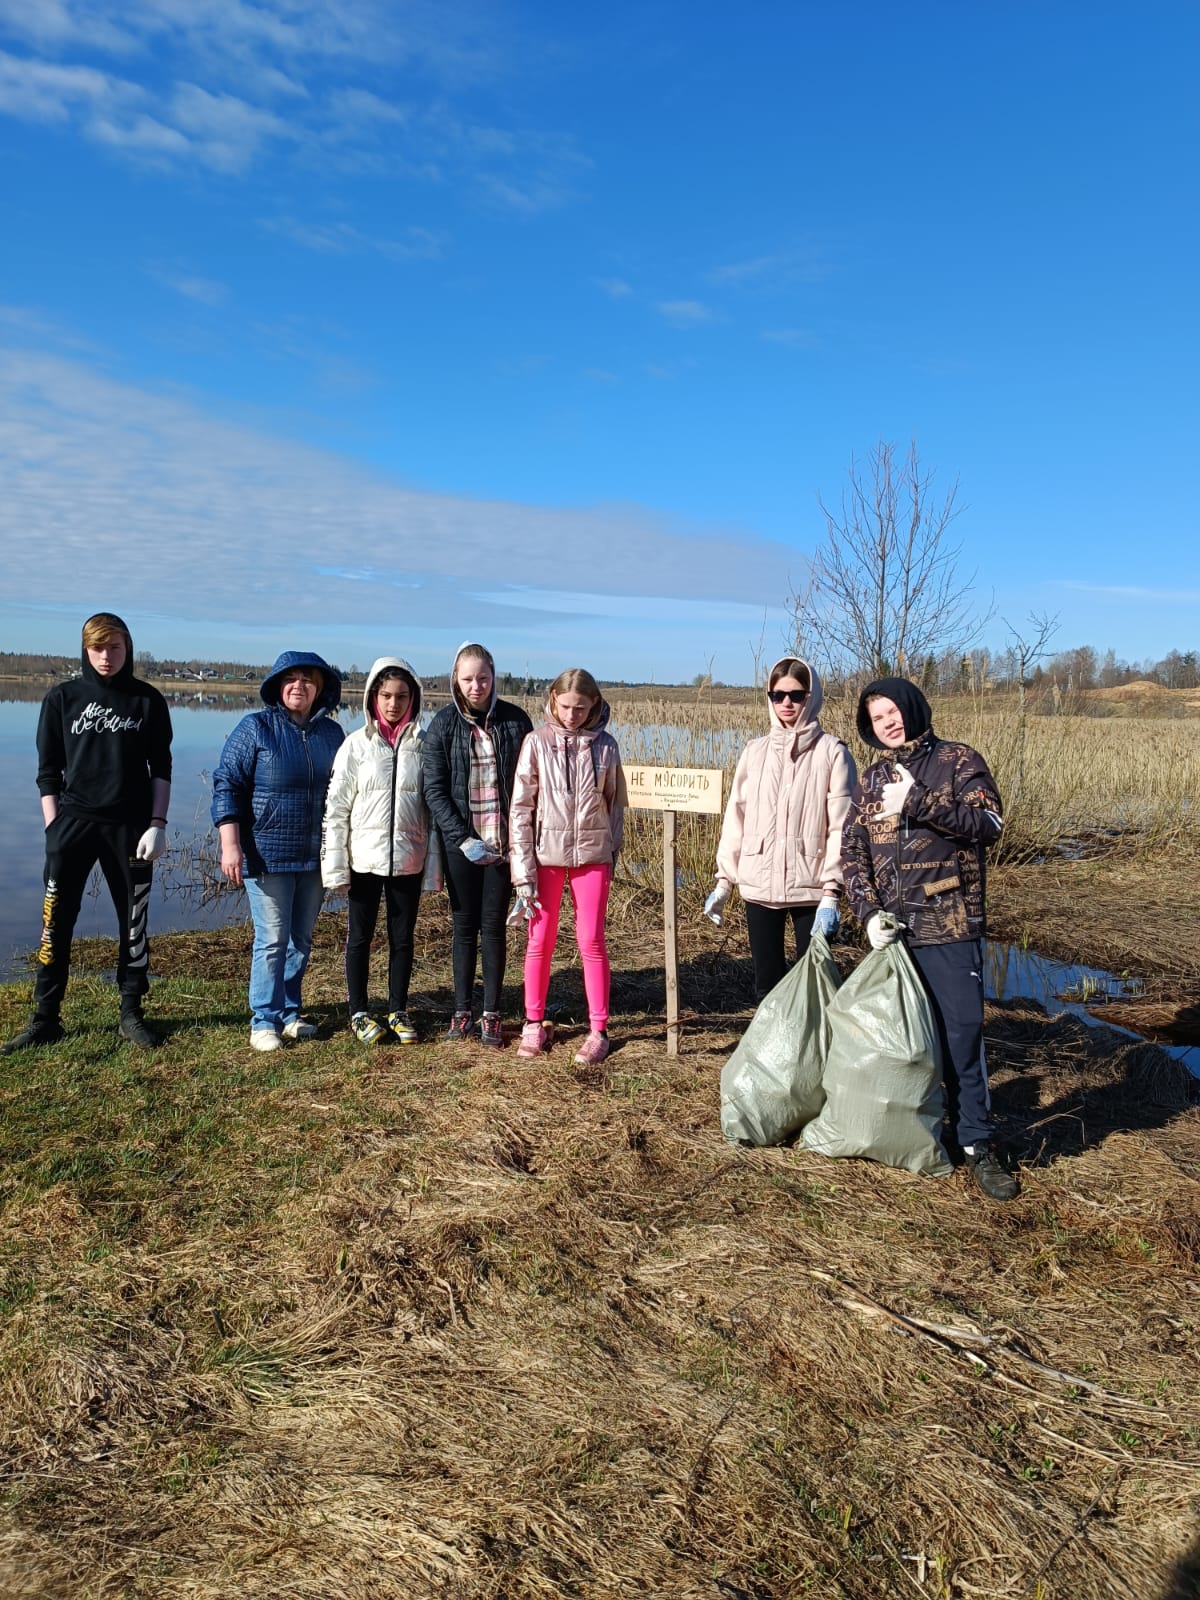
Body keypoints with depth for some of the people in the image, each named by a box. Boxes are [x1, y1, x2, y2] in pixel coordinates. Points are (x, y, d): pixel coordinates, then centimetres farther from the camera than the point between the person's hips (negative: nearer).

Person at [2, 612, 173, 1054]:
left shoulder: (148, 700, 4)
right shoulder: (62, 698, 5)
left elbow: (161, 769, 5)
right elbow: (48, 771, 6)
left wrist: (157, 825, -4)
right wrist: (53, 828, -1)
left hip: (130, 826, 0)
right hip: (73, 823, 0)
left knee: (134, 922, 6)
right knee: (56, 922, -1)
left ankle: (131, 1014, 16)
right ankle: (45, 1018, 9)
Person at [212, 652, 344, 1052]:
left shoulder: (331, 732, 7)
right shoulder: (256, 728, -5)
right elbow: (226, 786, -8)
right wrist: (230, 845, -15)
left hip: (315, 857, 5)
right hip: (267, 855, -4)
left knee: (301, 940, 11)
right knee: (272, 940, -4)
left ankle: (289, 1013, 24)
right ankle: (264, 1021, 8)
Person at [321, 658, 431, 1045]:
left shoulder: (423, 746, 2)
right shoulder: (356, 745, -3)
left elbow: (433, 804, 7)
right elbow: (336, 807, -4)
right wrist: (334, 864, -8)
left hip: (408, 860, 2)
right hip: (364, 858, -1)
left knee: (403, 938, 11)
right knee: (360, 937, 9)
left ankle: (397, 1011, 26)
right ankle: (359, 1013, 24)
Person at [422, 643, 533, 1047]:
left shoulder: (515, 720, 0)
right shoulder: (444, 724, -2)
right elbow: (433, 790, -4)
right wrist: (463, 839, -13)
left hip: (503, 842, 0)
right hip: (460, 844, 0)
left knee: (494, 926, 6)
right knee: (464, 926, 8)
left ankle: (492, 1014, 15)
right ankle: (462, 1011, 19)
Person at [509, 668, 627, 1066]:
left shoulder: (604, 745, 1)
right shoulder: (537, 742, -3)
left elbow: (616, 804, 9)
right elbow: (521, 808, -4)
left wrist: (612, 854, 5)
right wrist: (523, 872, -8)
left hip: (592, 854, 0)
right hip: (546, 854, 0)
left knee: (591, 941, 2)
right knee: (540, 941, 7)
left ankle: (598, 1031, 13)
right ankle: (534, 1024, 22)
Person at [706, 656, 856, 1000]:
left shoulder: (832, 752, -2)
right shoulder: (755, 752, 7)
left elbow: (840, 826, -6)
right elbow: (736, 819, 10)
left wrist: (830, 891, -11)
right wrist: (724, 880, 9)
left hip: (810, 887, -3)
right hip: (759, 884, 3)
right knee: (767, 981, 11)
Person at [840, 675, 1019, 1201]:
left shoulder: (958, 761, 0)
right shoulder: (872, 780, 12)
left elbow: (988, 822, -15)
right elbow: (852, 851, 6)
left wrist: (917, 802, -21)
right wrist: (868, 911, -7)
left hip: (950, 924, -4)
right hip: (889, 926, 4)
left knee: (962, 1029, -5)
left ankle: (976, 1141, 5)